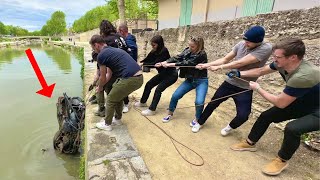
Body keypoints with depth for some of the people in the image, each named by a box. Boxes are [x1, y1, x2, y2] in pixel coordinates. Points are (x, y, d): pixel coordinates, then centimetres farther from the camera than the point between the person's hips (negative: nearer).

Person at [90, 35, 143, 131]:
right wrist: (102, 85, 37)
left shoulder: (101, 55, -2)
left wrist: (100, 88, 27)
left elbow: (103, 78, 7)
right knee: (118, 96, 29)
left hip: (130, 79, -8)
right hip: (139, 78, 9)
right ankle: (117, 119, 43)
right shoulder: (113, 50, 24)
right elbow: (109, 74, 30)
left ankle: (107, 124, 29)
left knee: (110, 99, 13)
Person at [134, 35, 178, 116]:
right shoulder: (154, 51, -3)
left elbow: (155, 63, -30)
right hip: (163, 73, 8)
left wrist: (143, 64, -30)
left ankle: (152, 110, -5)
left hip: (171, 74, -8)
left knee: (158, 89, -16)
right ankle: (143, 102, 25)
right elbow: (147, 59, -4)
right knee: (148, 84, 7)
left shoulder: (164, 51, -25)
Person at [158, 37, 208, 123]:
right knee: (175, 96, -2)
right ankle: (170, 114, 21)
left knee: (199, 102, -21)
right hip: (189, 80, 5)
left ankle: (197, 119, 9)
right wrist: (165, 62, -26)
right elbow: (178, 57, -12)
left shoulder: (202, 55, -19)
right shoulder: (187, 50, -1)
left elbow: (187, 63, -27)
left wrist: (171, 64, -30)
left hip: (201, 81, -5)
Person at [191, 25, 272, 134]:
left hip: (244, 89, -3)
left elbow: (240, 63, -26)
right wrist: (207, 65, -10)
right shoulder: (241, 44, -3)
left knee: (243, 116, -8)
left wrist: (218, 67, -20)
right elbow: (225, 59, 0)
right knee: (212, 103, 10)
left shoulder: (266, 48, -20)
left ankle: (230, 127, 27)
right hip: (229, 82, 4)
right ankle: (200, 122, 30)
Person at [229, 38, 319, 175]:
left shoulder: (303, 76, -40)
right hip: (301, 102, 8)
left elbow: (280, 103, -30)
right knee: (266, 115, 4)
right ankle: (250, 143, 23)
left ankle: (282, 160, -2)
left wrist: (257, 88, -19)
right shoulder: (282, 64, -17)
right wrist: (239, 74, -2)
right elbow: (261, 71, 2)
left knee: (292, 128, -31)